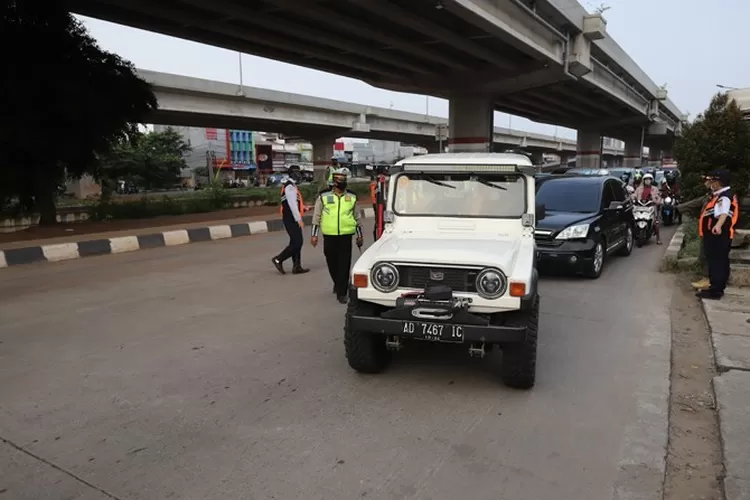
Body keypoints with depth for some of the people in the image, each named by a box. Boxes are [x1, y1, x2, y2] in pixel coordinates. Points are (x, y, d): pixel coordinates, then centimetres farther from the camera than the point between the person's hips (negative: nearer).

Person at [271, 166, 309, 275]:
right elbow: (292, 204, -21)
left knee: (296, 242, 12)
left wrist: (304, 208, 15)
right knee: (297, 242, -9)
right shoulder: (290, 187, -16)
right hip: (291, 219, -10)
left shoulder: (291, 185, 16)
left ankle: (297, 267, 16)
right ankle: (278, 259, 0)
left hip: (292, 219, 10)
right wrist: (299, 219, -21)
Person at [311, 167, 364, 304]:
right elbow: (316, 217, 6)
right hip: (329, 236, 0)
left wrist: (359, 235, 14)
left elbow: (357, 218, 14)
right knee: (332, 263, 11)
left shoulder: (352, 197, 7)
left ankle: (341, 293, 1)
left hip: (346, 236, 0)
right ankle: (338, 284, 37)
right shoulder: (323, 196, 3)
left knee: (344, 265, -4)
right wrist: (314, 235, 2)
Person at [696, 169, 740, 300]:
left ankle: (715, 291, -6)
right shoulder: (721, 195, 14)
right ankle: (717, 288, 24)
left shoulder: (724, 197, -20)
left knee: (717, 263, -9)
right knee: (718, 262, 16)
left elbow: (724, 212, -41)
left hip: (718, 235, -11)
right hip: (716, 235, 11)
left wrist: (718, 225, -59)